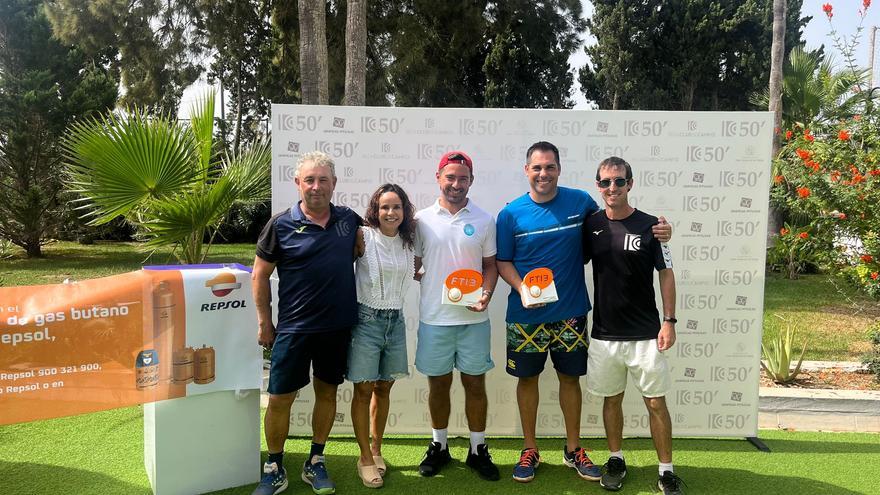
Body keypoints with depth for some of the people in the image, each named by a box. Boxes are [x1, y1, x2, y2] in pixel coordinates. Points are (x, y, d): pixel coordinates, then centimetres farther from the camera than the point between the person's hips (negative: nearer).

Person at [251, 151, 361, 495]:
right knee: (280, 398, 3)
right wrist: (264, 322, -1)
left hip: (338, 326, 3)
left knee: (327, 392, 13)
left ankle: (315, 463, 31)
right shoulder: (281, 225, -7)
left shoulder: (349, 220, 2)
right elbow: (260, 275, 0)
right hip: (294, 328, -2)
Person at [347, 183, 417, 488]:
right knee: (363, 390, 2)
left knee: (384, 388, 14)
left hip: (395, 320, 5)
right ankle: (365, 458, 16)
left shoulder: (406, 242, 5)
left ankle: (376, 449, 30)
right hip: (366, 318, -5)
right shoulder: (364, 237, -10)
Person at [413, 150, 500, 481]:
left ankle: (478, 450, 25)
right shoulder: (422, 219, 2)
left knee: (475, 383, 8)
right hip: (434, 318, 0)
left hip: (473, 318, 0)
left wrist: (485, 294, -10)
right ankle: (439, 447, 29)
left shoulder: (483, 220, 3)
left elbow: (490, 265, 6)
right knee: (438, 383, 12)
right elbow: (412, 266, 7)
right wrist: (426, 278, -12)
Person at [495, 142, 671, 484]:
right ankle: (529, 450, 28)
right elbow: (502, 261, 0)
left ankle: (573, 450, 30)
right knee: (527, 378, 10)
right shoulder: (511, 214, -5)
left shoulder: (580, 202, -3)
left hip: (570, 313, 1)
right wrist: (523, 289, -18)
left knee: (570, 378, 12)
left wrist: (655, 231, -4)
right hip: (525, 315, -1)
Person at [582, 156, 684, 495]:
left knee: (656, 402, 4)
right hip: (604, 334, 2)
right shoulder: (591, 226, 2)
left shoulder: (649, 226, -5)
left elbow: (665, 273, -1)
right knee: (611, 399, 14)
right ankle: (616, 460, 30)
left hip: (645, 334, -2)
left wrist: (669, 321, -6)